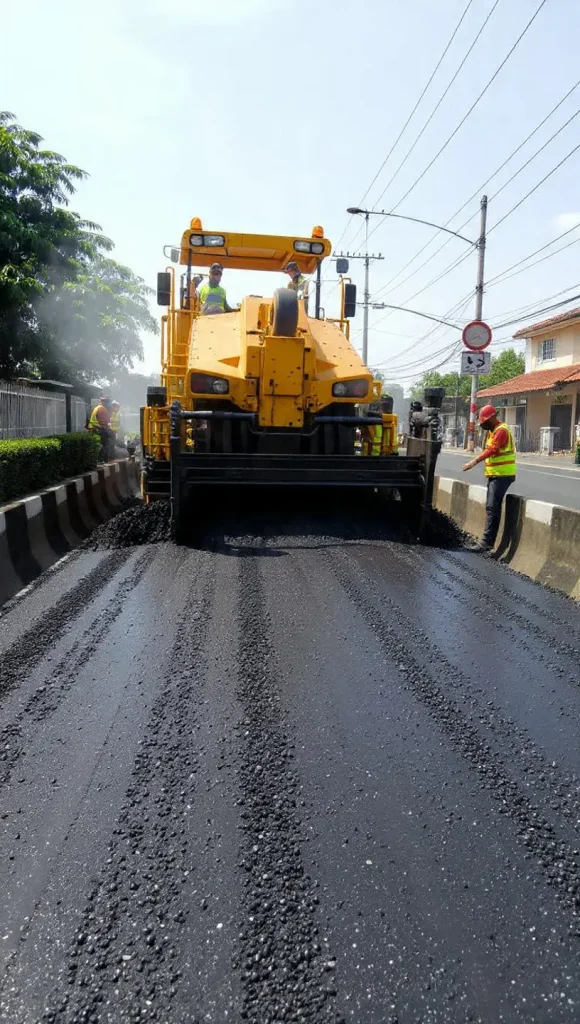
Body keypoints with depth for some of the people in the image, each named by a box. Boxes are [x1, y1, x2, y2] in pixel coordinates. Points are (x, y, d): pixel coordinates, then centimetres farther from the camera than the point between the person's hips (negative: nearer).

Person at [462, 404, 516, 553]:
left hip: (502, 475, -11)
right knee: (490, 507, 12)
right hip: (495, 475, 11)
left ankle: (486, 542, -15)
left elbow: (492, 450, -27)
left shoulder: (501, 430, -15)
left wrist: (475, 461, -34)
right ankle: (488, 540, 18)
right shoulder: (494, 431, 18)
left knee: (492, 508, -13)